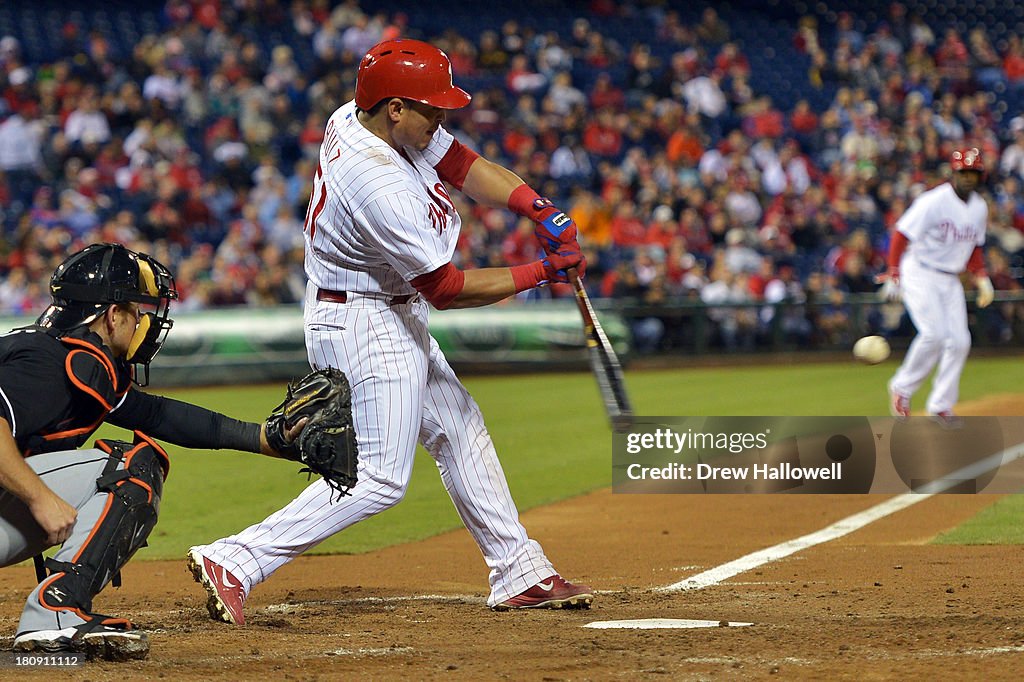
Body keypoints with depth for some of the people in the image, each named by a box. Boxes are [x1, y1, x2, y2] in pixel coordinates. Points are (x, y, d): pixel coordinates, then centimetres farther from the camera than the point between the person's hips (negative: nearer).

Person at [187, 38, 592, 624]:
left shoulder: (361, 116, -5)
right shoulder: (381, 188, -32)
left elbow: (462, 164, 7)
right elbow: (447, 289, -24)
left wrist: (539, 209, -7)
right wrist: (540, 273, -16)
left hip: (393, 317, 11)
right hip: (365, 326, -11)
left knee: (460, 431, 18)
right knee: (381, 477, -11)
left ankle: (520, 575, 26)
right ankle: (235, 562, -14)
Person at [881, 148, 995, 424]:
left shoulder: (980, 207, 6)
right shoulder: (934, 201, -16)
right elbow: (901, 235, -17)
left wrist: (982, 279, 6)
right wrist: (893, 276, -24)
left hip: (950, 281, 7)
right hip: (920, 274, -7)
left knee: (959, 340, -3)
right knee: (934, 333, -20)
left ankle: (941, 405, 7)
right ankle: (902, 388, -1)